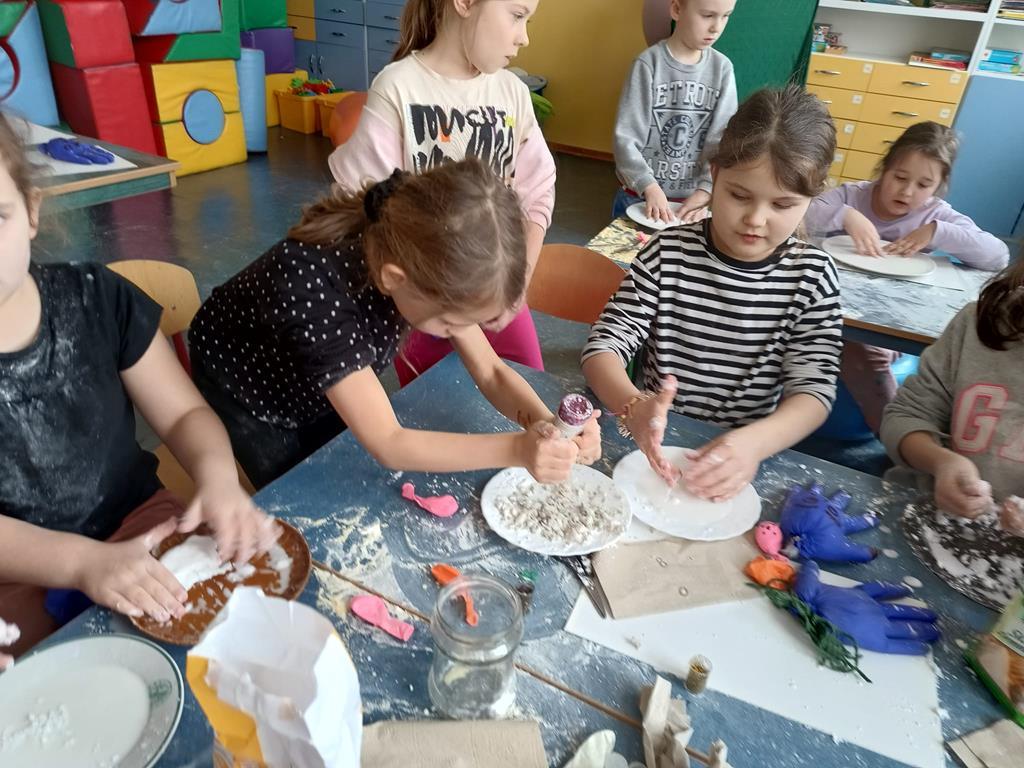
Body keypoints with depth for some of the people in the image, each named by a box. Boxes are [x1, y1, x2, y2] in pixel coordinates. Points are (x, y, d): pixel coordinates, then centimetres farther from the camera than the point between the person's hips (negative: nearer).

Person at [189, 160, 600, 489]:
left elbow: (490, 371, -20)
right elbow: (386, 444, -41)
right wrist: (517, 449, -50)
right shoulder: (312, 285, -44)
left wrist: (547, 424, -39)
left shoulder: (428, 258, -26)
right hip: (243, 388, -4)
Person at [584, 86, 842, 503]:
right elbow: (604, 343, -9)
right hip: (655, 447, -1)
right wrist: (634, 406, -31)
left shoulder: (811, 275, -3)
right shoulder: (669, 252, -6)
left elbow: (813, 388, -7)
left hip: (744, 454, 2)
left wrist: (756, 441, -29)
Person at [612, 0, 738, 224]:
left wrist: (706, 190, -19)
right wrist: (649, 186, -25)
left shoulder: (722, 68, -2)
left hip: (690, 199, 2)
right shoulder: (649, 63, -11)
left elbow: (723, 140, -5)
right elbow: (625, 138, -14)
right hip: (639, 196, -2)